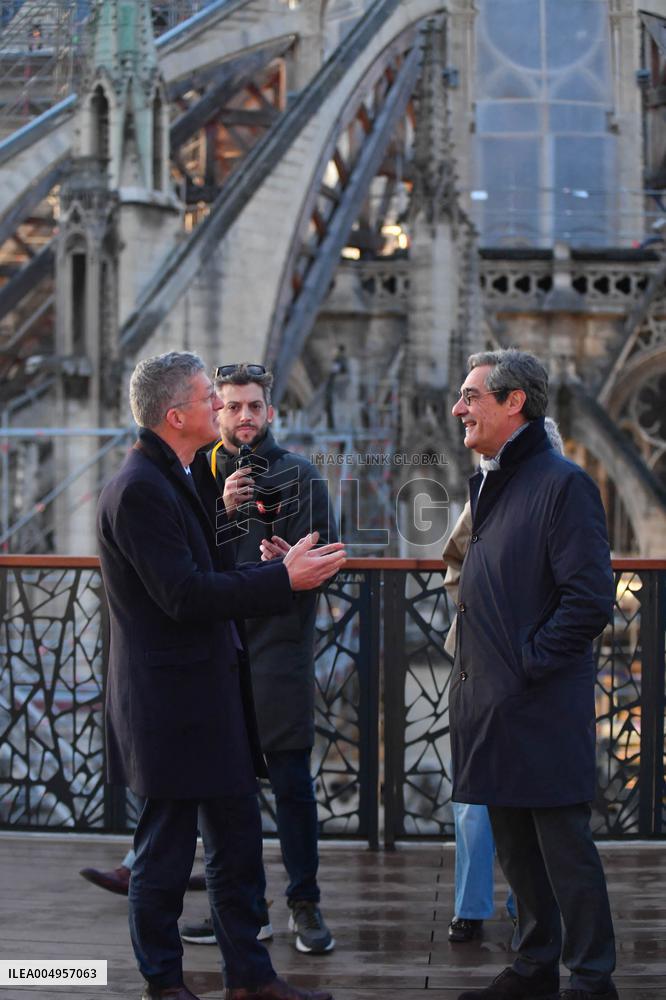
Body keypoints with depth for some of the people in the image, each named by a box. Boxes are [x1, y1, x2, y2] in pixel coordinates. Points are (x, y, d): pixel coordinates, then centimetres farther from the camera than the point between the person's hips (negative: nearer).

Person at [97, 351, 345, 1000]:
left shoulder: (183, 478, 13)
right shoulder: (139, 489, -19)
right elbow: (182, 595, -24)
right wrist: (282, 579, -23)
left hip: (214, 698, 10)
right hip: (172, 704, -10)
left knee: (237, 843, 15)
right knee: (165, 852, 2)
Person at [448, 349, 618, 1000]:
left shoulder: (561, 483, -13)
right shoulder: (488, 484, 15)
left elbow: (590, 600, -18)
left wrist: (528, 662, -16)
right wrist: (473, 674, 14)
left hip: (542, 706, -9)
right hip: (491, 703, 9)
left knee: (564, 848, -2)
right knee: (516, 849, 16)